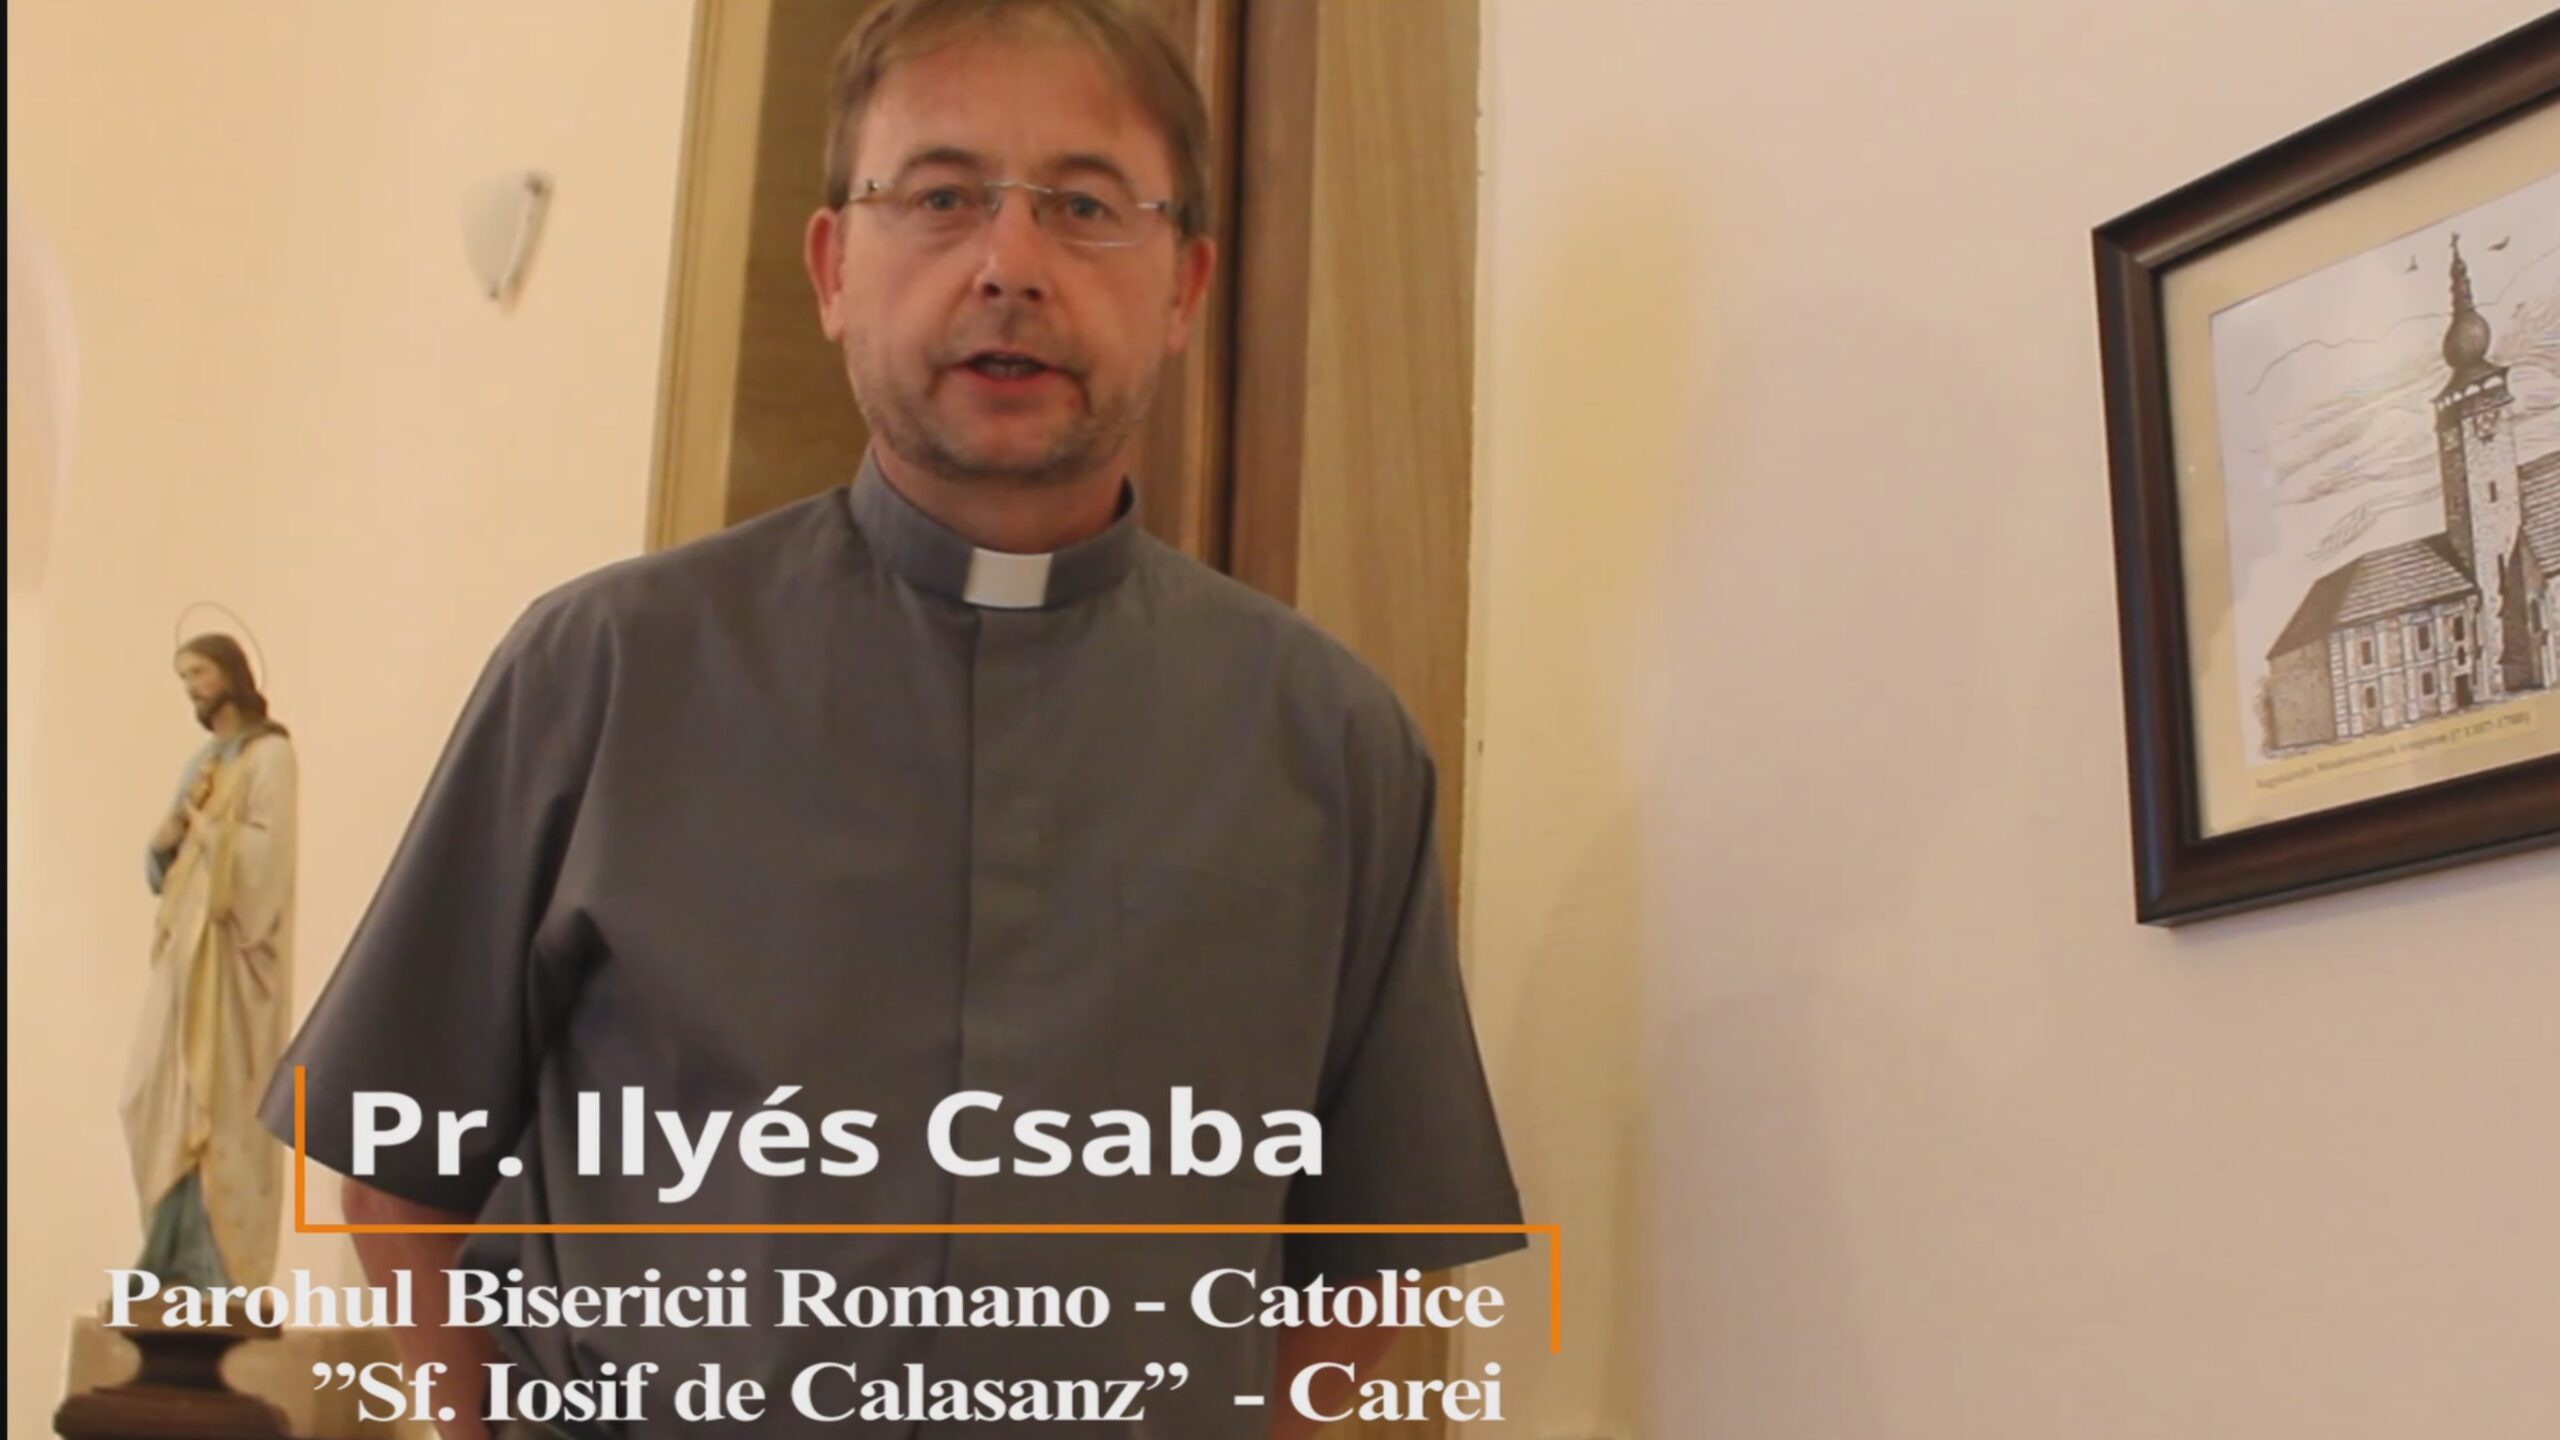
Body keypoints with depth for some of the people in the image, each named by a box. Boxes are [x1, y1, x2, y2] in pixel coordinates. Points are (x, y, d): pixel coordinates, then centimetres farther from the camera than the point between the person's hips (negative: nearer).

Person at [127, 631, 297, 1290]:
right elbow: (159, 869, 17)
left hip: (233, 951, -8)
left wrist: (203, 823, -4)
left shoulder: (269, 753, -4)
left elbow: (266, 848, -17)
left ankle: (215, 1268, -9)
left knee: (215, 1103, -10)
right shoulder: (202, 762, 20)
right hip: (185, 948, 8)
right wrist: (168, 833, -3)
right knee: (162, 1098, 5)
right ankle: (178, 1254, 9)